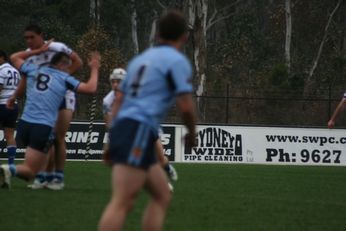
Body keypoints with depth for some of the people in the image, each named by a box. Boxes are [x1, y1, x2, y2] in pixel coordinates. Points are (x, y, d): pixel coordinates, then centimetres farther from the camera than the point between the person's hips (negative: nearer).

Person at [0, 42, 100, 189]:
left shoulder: (34, 71, 14)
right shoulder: (64, 78, 3)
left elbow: (14, 57, 31)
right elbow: (91, 89, 1)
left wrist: (38, 51, 33)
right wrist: (94, 69, 16)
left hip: (24, 123, 5)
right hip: (44, 127, -5)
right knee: (30, 172, -3)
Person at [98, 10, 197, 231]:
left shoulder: (142, 58, 23)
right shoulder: (177, 60, -1)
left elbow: (118, 101, 22)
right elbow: (186, 106, -8)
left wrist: (113, 142, 23)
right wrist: (192, 132, 11)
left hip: (121, 128, 9)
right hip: (139, 130, -9)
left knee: (162, 195, 15)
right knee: (123, 202, -18)